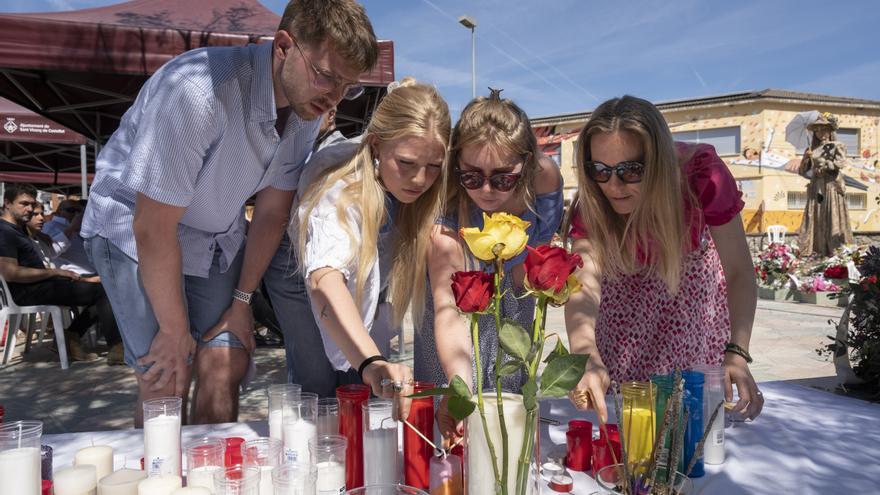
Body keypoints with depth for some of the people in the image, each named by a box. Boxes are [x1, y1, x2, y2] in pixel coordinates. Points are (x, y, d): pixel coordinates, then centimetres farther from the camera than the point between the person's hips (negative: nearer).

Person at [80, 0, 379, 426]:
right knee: (167, 381, -11)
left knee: (225, 369, -2)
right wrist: (175, 331, -15)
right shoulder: (198, 91, -33)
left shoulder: (307, 103, -12)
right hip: (133, 227, -5)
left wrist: (242, 301, 3)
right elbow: (153, 228, -26)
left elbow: (272, 210, -1)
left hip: (218, 238, 5)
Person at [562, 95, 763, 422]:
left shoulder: (701, 173, -37)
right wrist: (586, 357, -68)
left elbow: (739, 272, -31)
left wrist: (737, 353, -45)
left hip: (693, 280, 0)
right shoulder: (592, 203, -35)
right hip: (628, 284, 0)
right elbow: (584, 284, -48)